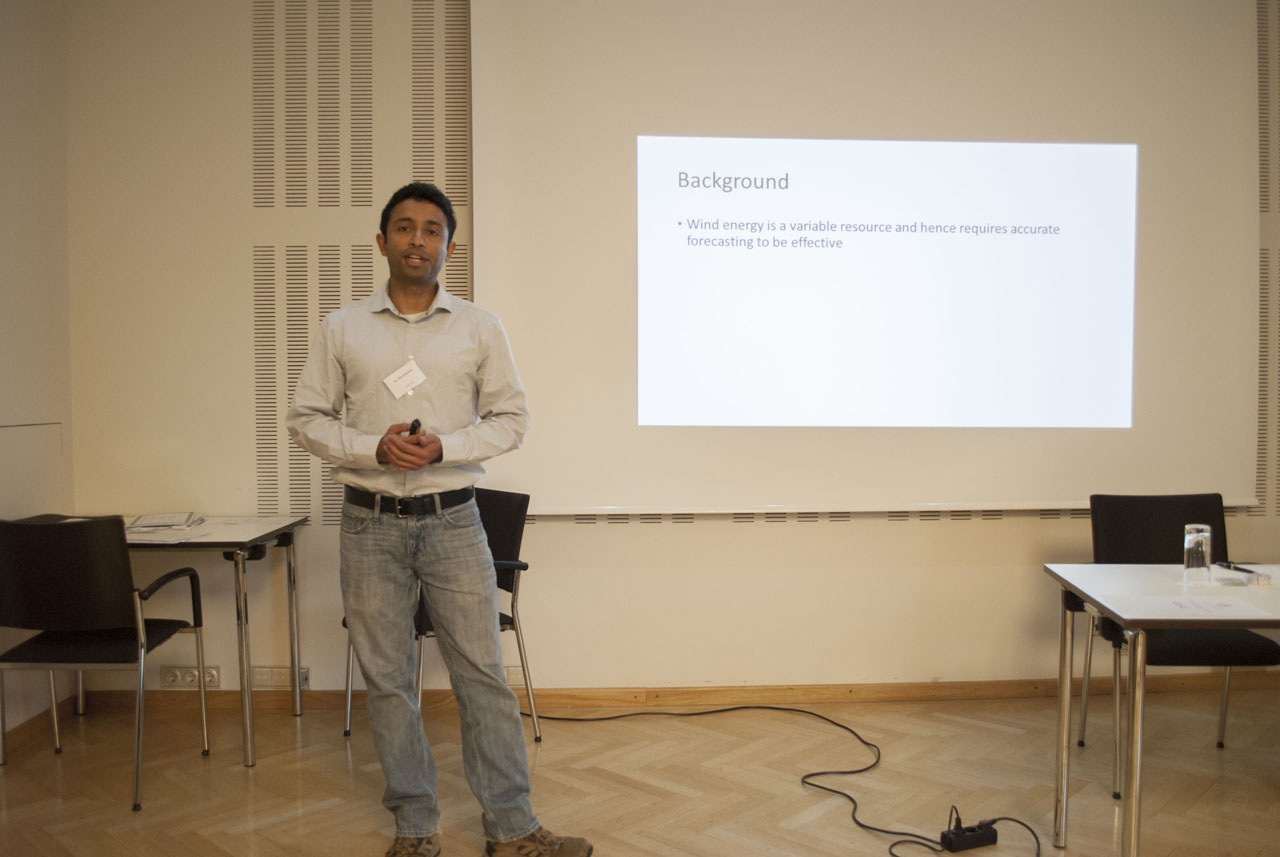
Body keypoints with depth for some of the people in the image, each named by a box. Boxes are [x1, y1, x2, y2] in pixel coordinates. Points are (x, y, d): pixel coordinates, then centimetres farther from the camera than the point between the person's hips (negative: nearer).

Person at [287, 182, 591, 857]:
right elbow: (305, 419, 5)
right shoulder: (342, 329, 4)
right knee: (387, 680, 9)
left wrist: (443, 447, -13)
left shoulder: (480, 328, 3)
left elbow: (510, 418, 4)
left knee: (482, 673, 1)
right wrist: (374, 448, -13)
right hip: (370, 523, 1)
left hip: (452, 521, -1)